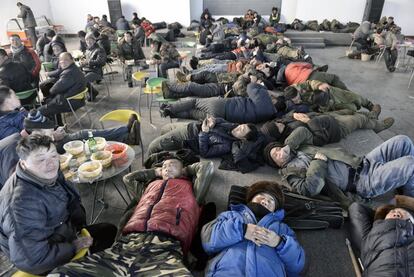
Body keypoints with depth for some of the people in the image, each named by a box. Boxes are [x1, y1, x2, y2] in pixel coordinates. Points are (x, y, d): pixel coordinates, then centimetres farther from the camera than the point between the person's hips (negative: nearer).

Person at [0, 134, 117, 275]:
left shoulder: (49, 174, -11)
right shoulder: (24, 202, -36)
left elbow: (72, 199, 9)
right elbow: (31, 259, -35)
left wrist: (80, 225, -4)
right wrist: (73, 247, -23)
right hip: (45, 263, -8)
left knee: (110, 230, 17)